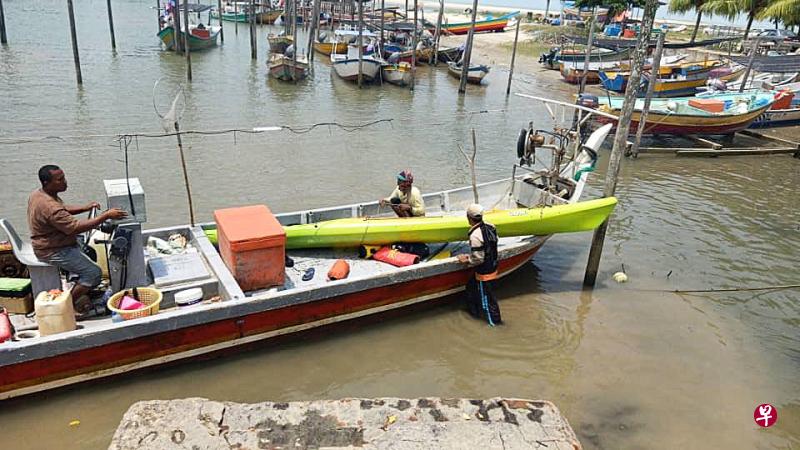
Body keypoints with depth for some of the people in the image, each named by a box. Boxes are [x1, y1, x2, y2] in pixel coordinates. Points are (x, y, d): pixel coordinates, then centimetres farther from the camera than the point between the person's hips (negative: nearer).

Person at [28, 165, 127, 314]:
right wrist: (106, 216, -32)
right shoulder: (50, 208, -33)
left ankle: (82, 289, 27)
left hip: (49, 242, 11)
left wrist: (85, 208, 0)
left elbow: (63, 209, 16)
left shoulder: (39, 194, 0)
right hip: (53, 251, -11)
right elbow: (76, 227, -34)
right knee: (94, 273, -13)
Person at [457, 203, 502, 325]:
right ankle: (474, 311, 40)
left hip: (484, 272, -9)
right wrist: (470, 256, 12)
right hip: (492, 266, 9)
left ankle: (495, 320, 25)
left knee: (486, 296, 9)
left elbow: (478, 259, -25)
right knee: (471, 286, 26)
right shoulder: (489, 227, -3)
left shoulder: (475, 235, -29)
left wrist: (466, 260, -7)